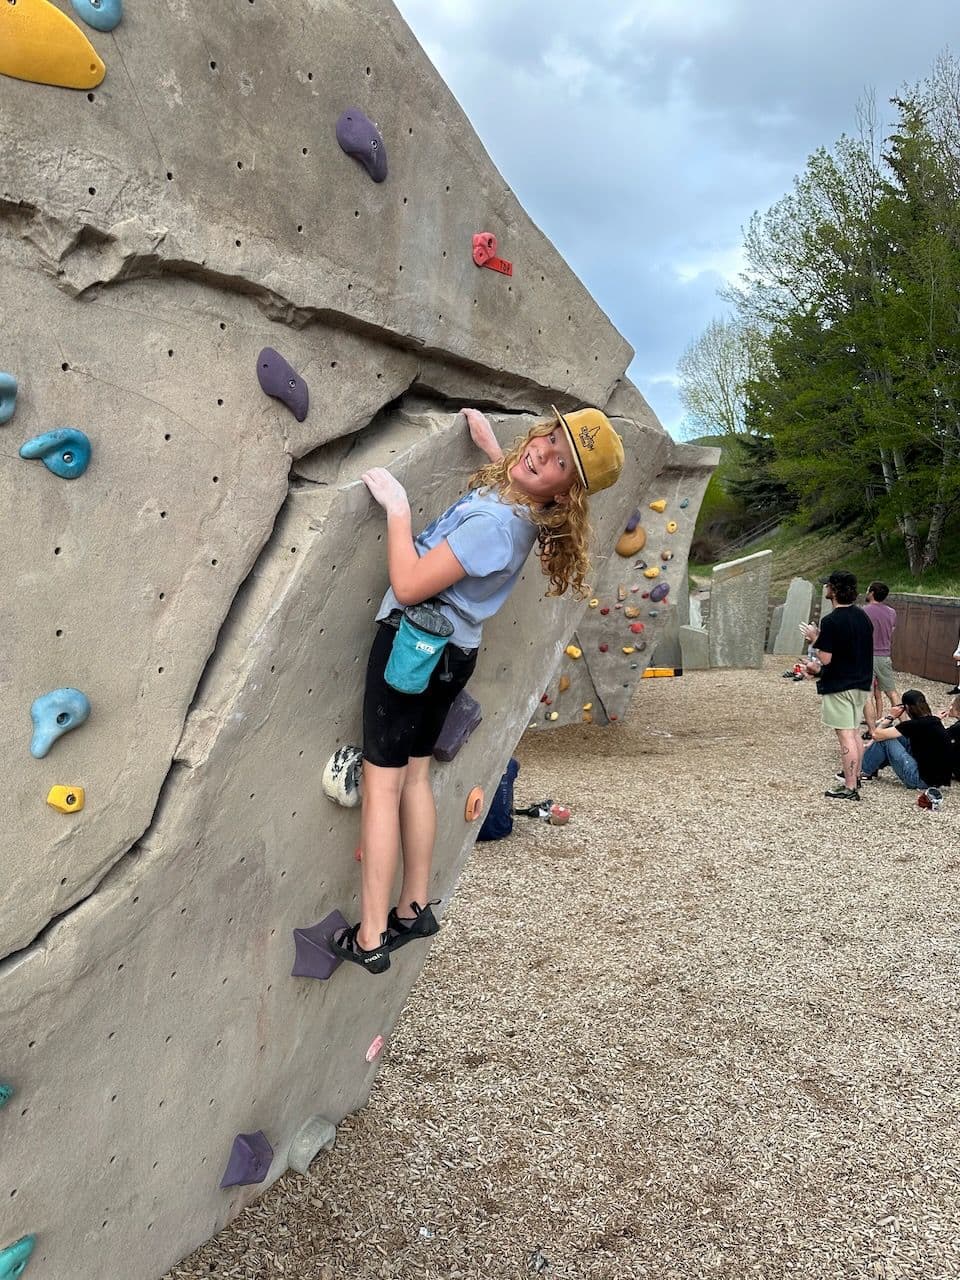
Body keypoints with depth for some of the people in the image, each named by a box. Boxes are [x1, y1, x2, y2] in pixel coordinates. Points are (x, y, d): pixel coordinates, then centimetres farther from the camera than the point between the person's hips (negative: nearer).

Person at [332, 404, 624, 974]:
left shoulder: (491, 522, -26)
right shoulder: (528, 514, 1)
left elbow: (409, 586, -26)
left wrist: (397, 506, -19)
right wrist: (489, 441, 27)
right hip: (453, 652, 9)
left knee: (382, 783, -2)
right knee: (415, 777, 18)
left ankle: (370, 938, 4)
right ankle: (415, 908, 29)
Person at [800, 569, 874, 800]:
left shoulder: (831, 621, -19)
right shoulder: (863, 617, 7)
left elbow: (825, 659, -20)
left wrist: (815, 638, -2)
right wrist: (819, 667, 20)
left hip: (838, 686, -8)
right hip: (861, 683, 8)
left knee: (846, 736, -5)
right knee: (855, 732, 19)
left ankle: (849, 788, -1)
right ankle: (855, 777, 30)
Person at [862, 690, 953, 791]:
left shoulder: (915, 724, -16)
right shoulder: (934, 721, 7)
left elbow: (877, 735, -11)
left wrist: (891, 717, 3)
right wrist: (899, 717, 20)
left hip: (922, 781, -8)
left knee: (885, 738, -2)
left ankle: (864, 770, 17)